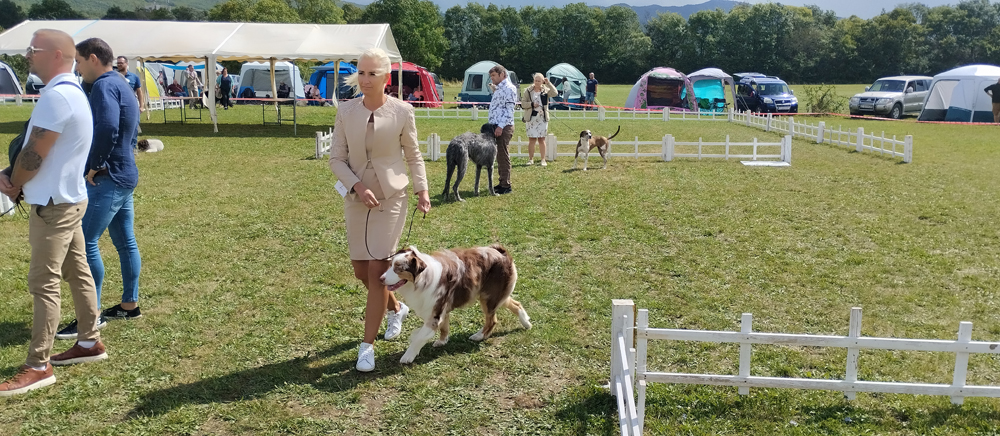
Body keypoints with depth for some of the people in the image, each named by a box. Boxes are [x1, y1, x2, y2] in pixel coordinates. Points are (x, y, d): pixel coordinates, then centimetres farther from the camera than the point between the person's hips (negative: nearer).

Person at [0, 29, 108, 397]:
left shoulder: (56, 95, -21)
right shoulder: (70, 91, 13)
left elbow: (34, 154, -19)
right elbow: (34, 148, 16)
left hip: (53, 204, -10)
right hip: (66, 199, 10)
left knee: (43, 284, -5)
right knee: (77, 272, 16)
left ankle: (38, 366, 1)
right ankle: (90, 342, 26)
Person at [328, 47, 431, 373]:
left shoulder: (402, 111, -7)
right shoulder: (346, 111, -3)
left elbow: (413, 155, 5)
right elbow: (337, 159, -1)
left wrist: (422, 190, -3)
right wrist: (357, 186, -15)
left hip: (391, 198, -3)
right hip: (356, 199, 3)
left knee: (377, 269, -7)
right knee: (360, 270, 11)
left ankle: (368, 344, 4)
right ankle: (395, 308, 41)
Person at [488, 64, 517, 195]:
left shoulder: (509, 88, -10)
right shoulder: (498, 89, 20)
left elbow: (509, 109, -17)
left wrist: (501, 126, -23)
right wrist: (492, 125, 17)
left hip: (504, 127, -10)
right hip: (496, 126, 10)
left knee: (503, 155, -8)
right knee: (499, 155, 12)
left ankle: (506, 185, -4)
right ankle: (502, 182, 19)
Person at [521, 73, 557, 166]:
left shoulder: (545, 90, 5)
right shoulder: (528, 91, 3)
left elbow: (555, 93, -13)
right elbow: (523, 103, 2)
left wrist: (548, 83, -15)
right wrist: (532, 104, -13)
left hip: (542, 118, 0)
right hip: (531, 118, 0)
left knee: (541, 139, 3)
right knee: (531, 139, 1)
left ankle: (543, 160, 7)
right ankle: (531, 159, 10)